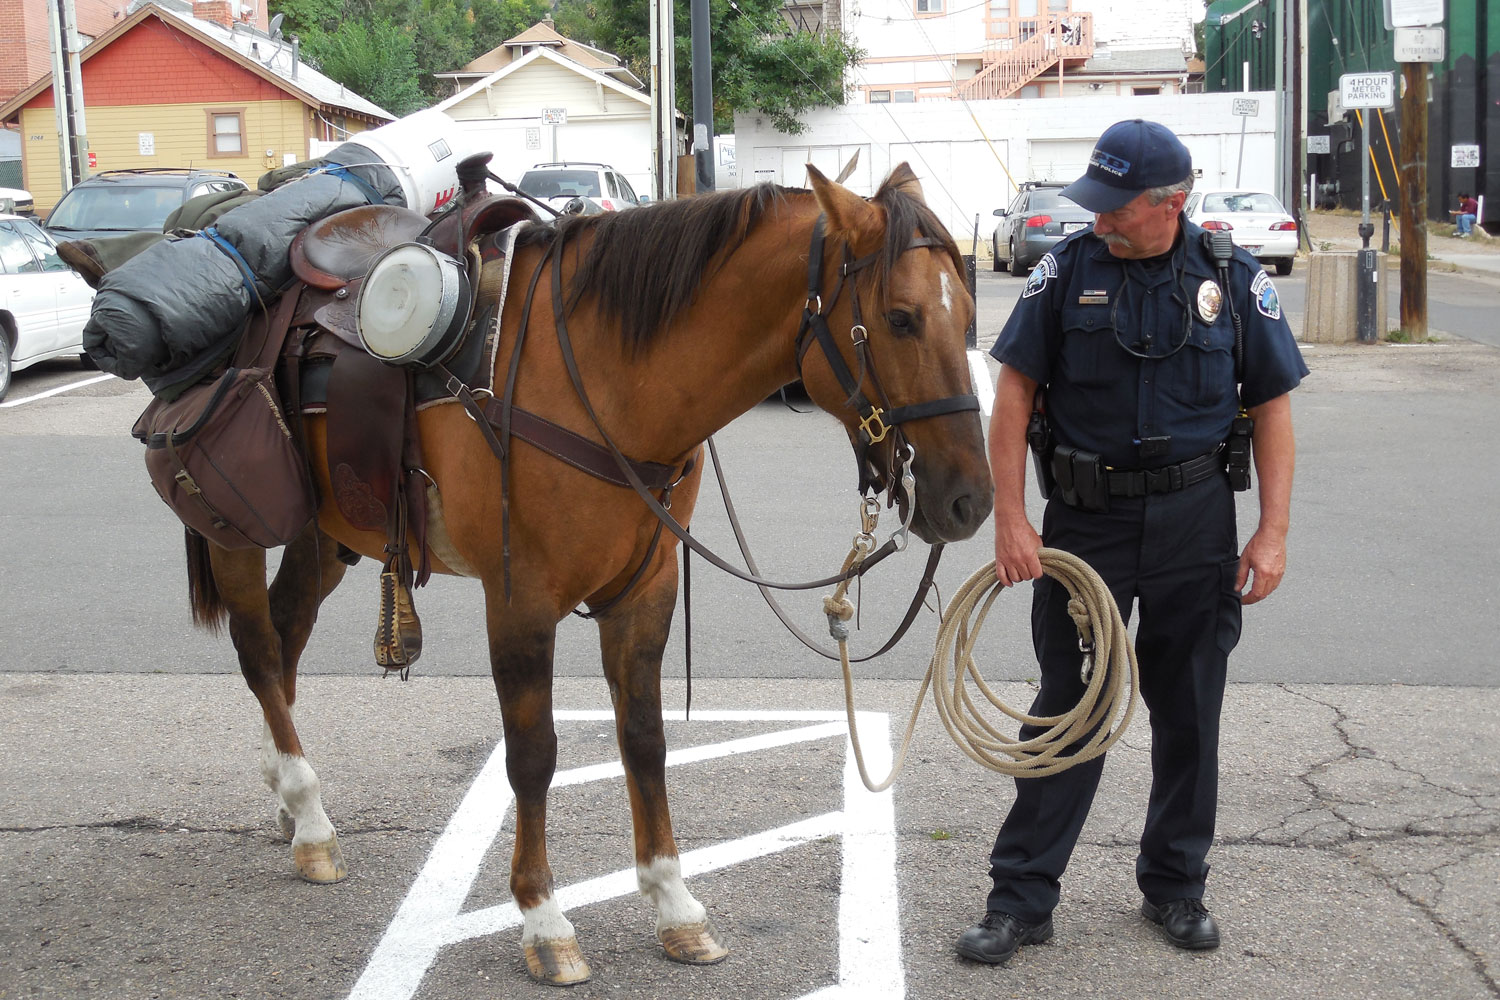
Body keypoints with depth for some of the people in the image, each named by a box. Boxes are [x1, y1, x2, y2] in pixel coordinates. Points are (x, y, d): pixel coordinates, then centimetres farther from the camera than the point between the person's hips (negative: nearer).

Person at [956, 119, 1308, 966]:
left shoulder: (1234, 279, -2)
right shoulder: (1070, 269, -3)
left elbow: (1272, 408, 2)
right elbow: (1016, 390, -2)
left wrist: (1274, 532, -5)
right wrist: (1011, 517, -9)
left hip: (1196, 522, 1)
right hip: (1087, 516, -1)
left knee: (1189, 712, 11)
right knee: (1066, 705, 3)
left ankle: (1176, 885, 28)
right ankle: (1023, 897, 11)